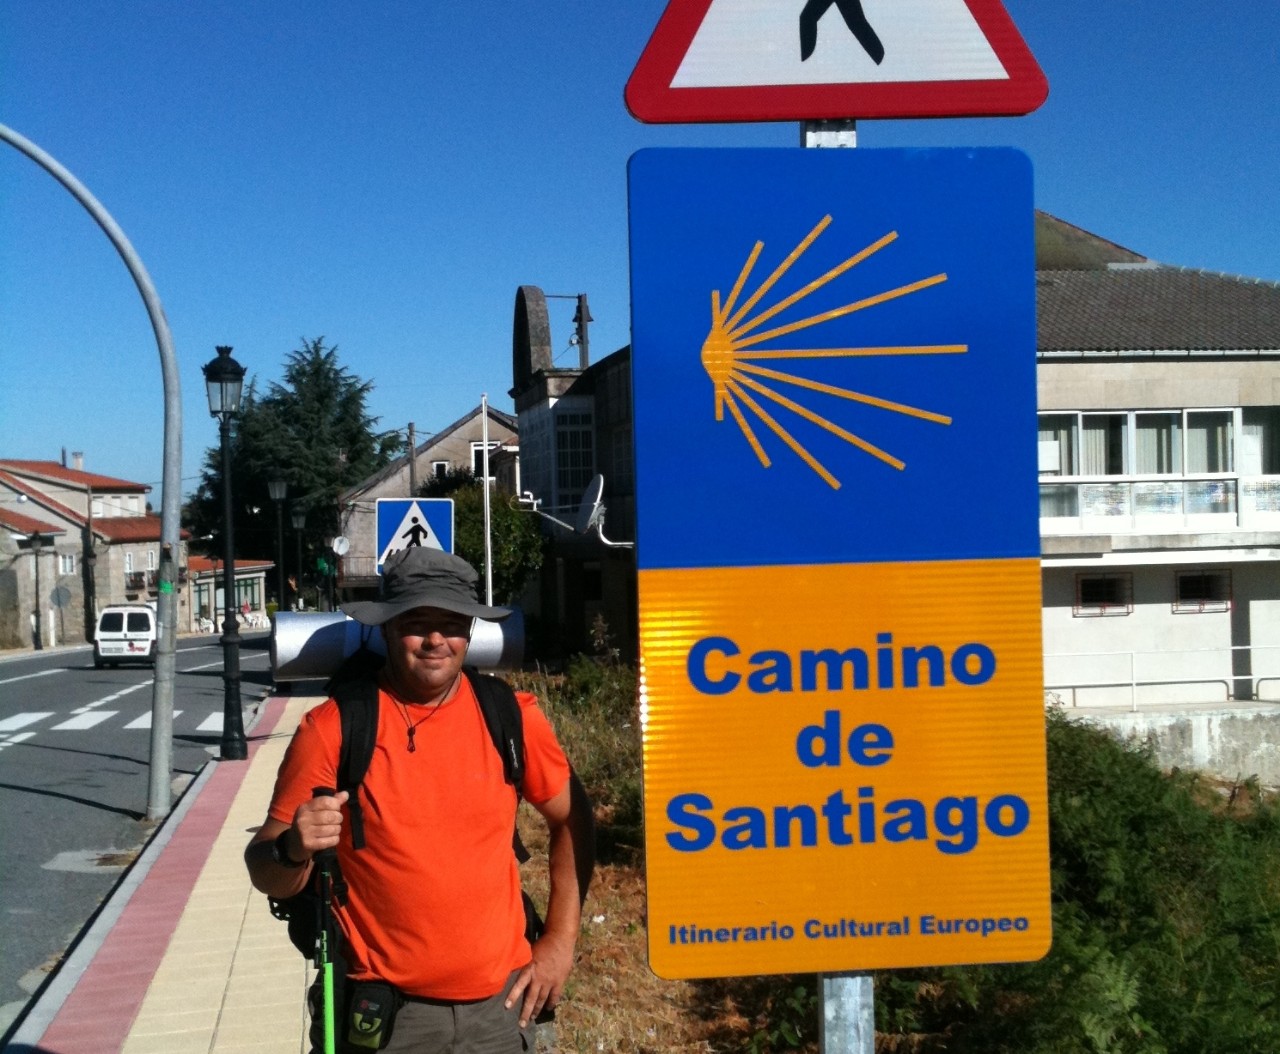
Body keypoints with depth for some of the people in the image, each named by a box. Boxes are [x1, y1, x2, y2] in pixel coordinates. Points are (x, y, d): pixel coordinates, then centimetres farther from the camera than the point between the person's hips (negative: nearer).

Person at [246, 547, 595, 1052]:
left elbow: (571, 820, 9)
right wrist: (294, 850, -27)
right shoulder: (332, 728, -11)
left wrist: (559, 941, 4)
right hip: (386, 1011, -2)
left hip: (500, 1002, 2)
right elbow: (266, 875, -6)